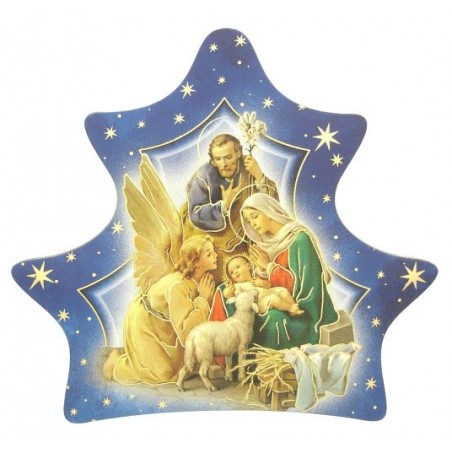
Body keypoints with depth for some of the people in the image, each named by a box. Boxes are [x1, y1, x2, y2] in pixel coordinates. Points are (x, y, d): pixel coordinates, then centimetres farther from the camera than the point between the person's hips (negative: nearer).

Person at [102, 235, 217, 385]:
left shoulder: (202, 279, -14)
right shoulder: (178, 286, -39)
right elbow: (186, 332, -43)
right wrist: (203, 299, -36)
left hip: (162, 324, 8)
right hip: (143, 322, -8)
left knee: (181, 365, 13)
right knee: (163, 374, -6)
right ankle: (118, 362, 15)